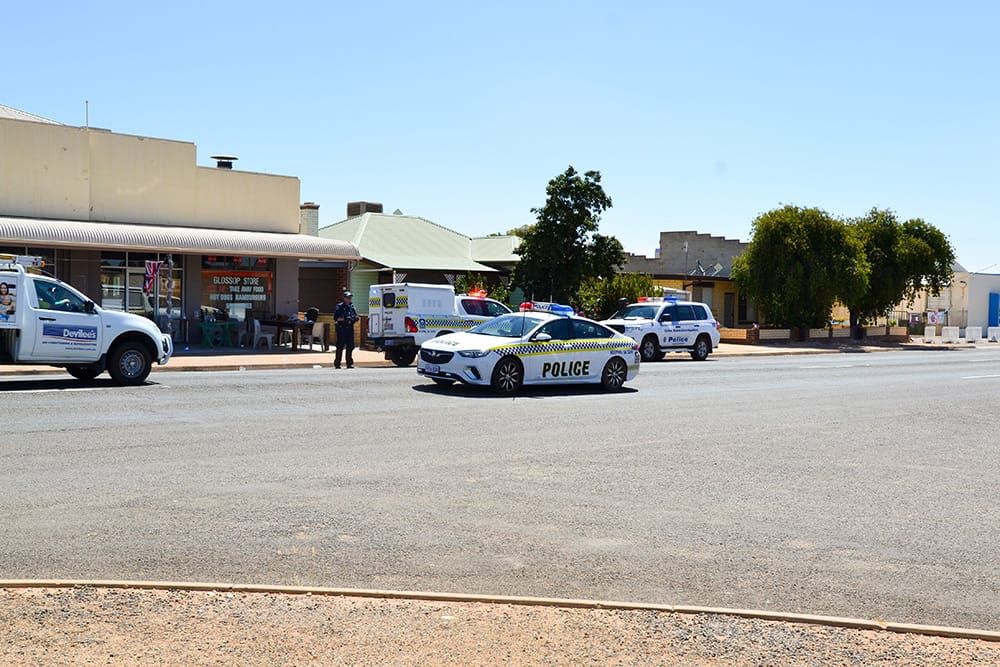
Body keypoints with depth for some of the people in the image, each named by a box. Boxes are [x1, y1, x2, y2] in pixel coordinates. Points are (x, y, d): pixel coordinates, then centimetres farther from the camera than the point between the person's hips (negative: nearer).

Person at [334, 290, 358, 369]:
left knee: (350, 346, 6)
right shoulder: (340, 306, -2)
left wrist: (354, 318, -7)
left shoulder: (352, 306, 14)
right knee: (340, 346, -5)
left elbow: (356, 316, 15)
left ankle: (349, 363, 12)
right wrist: (344, 319, -21)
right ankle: (337, 363, -1)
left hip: (350, 328, 5)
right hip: (341, 329, -5)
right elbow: (335, 318, -8)